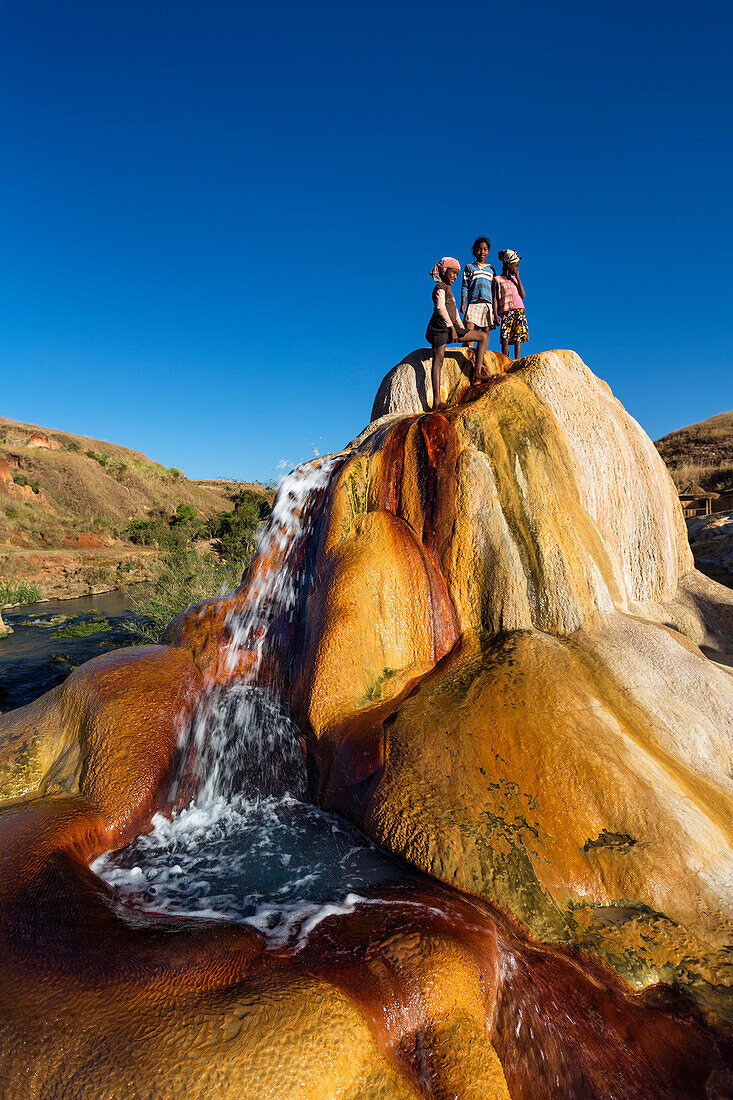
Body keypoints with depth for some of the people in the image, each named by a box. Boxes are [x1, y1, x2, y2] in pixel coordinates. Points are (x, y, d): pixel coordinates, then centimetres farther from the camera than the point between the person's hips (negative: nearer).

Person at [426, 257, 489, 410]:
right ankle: (436, 401, -23)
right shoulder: (440, 287, -2)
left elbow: (454, 313, 33)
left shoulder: (448, 289, 29)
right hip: (440, 327, -9)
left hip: (451, 328, 9)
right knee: (438, 359, -17)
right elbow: (440, 307, -20)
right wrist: (452, 327, -24)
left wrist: (463, 330, 28)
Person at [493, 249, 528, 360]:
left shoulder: (514, 279, 21)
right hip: (506, 312, -4)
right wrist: (496, 315, -9)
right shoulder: (497, 279, 8)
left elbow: (522, 295, 11)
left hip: (519, 311, 4)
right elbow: (495, 298, 2)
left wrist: (517, 277, 11)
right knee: (505, 339, -12)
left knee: (518, 338, -6)